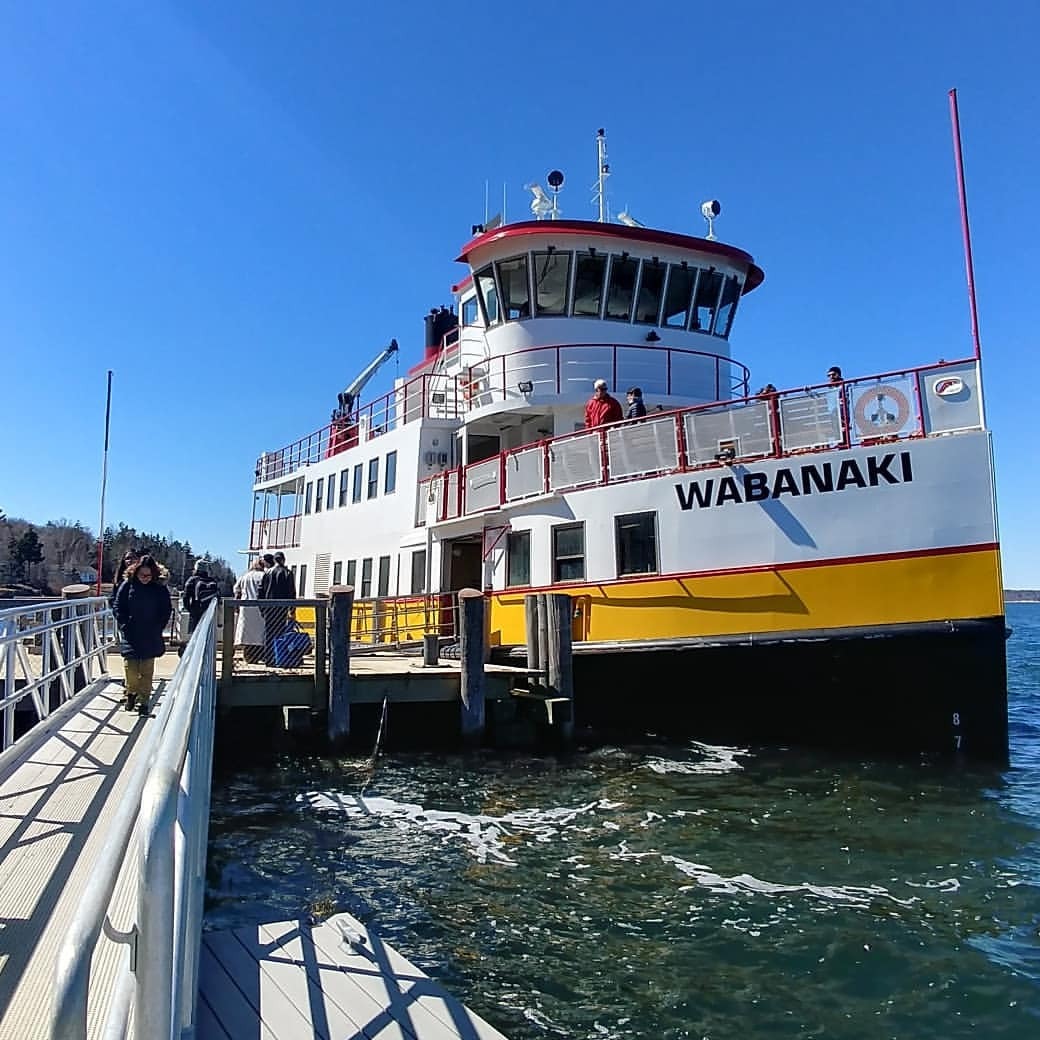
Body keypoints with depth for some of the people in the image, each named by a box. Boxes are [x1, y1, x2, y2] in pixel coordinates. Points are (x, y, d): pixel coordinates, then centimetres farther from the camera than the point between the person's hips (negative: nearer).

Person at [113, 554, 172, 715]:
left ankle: (143, 701, 11)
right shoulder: (128, 584, -2)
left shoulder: (160, 588, -3)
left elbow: (167, 610, 4)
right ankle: (131, 693, 22)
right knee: (130, 667, -3)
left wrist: (158, 628, -2)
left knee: (147, 671, 3)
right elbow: (118, 607, 5)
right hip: (130, 635, 0)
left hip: (151, 637, 0)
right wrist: (124, 626, -4)